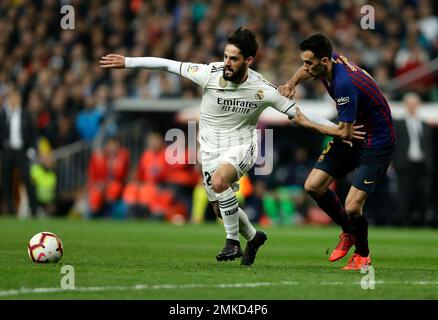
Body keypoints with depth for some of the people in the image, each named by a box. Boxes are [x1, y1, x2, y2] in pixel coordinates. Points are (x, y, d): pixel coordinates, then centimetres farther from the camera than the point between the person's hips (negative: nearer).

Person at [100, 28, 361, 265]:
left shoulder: (262, 90, -17)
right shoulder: (210, 74, -16)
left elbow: (296, 111, -8)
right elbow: (168, 65, -9)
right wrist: (127, 62, -8)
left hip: (241, 147, -3)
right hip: (211, 148, 3)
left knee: (219, 181, -33)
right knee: (221, 208, 8)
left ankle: (233, 240, -15)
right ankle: (253, 237, 40)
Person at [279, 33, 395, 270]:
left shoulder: (344, 83, -33)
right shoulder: (332, 60, -6)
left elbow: (344, 133, -27)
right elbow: (306, 70, 21)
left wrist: (307, 124, -16)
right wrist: (291, 83, 0)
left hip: (376, 143, -9)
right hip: (353, 134, 9)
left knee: (352, 208, -16)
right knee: (313, 186, 1)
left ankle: (362, 254, 14)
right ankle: (348, 232, 23)